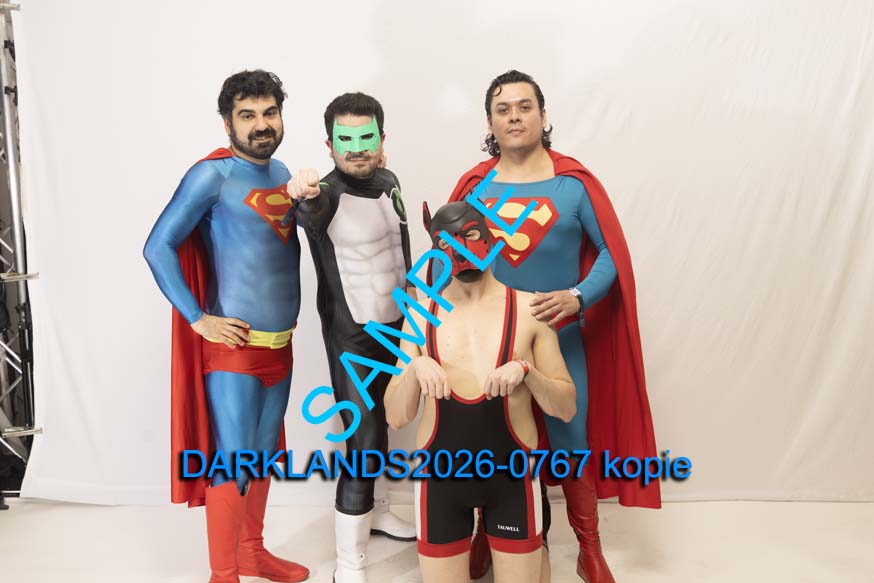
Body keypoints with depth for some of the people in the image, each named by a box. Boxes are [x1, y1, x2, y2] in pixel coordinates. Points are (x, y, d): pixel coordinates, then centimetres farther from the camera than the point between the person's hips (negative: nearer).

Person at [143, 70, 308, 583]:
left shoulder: (282, 171, 10)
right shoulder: (213, 175, -12)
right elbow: (159, 248, -15)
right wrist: (198, 319, -16)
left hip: (281, 343, 7)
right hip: (233, 345, -7)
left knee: (264, 453, 17)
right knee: (231, 461, 0)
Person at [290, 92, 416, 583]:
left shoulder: (389, 182, 2)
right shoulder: (329, 195, -20)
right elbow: (311, 213, -43)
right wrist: (305, 196, -61)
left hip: (393, 326, 7)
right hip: (351, 335, -7)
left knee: (380, 423, 20)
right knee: (363, 439, -6)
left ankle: (375, 511, 41)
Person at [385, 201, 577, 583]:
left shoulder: (529, 308, -6)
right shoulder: (421, 315, -1)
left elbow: (566, 408, -2)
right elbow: (396, 418, -1)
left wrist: (525, 370, -20)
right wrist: (414, 368, -19)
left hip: (511, 473, -1)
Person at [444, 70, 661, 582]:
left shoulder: (574, 183, -3)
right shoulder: (473, 187, 2)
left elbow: (612, 252, -4)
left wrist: (577, 297, -20)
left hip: (560, 339, -1)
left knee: (571, 447, 7)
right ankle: (487, 538, 36)